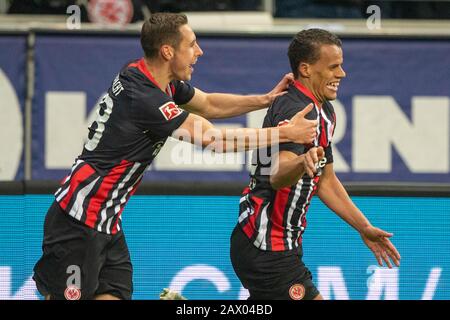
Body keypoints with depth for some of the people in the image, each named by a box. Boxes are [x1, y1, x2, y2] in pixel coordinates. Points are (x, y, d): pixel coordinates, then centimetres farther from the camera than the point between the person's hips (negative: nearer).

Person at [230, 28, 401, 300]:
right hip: (268, 250, -10)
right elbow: (277, 177, -37)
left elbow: (325, 181, 22)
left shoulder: (324, 112, 12)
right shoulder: (296, 111, -20)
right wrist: (302, 162, -58)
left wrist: (365, 228, 19)